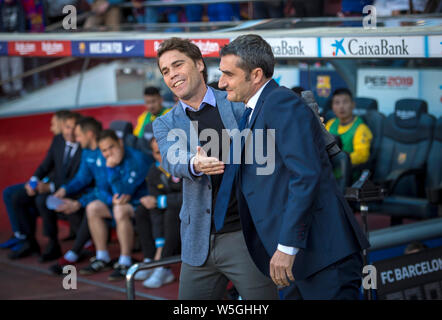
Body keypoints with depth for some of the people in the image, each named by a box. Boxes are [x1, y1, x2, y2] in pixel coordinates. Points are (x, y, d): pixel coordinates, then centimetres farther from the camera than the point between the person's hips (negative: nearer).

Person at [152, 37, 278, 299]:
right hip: (199, 242, 3)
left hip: (246, 232, -3)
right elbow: (172, 161, -11)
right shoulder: (165, 124, 9)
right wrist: (195, 164, -35)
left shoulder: (239, 103, 3)